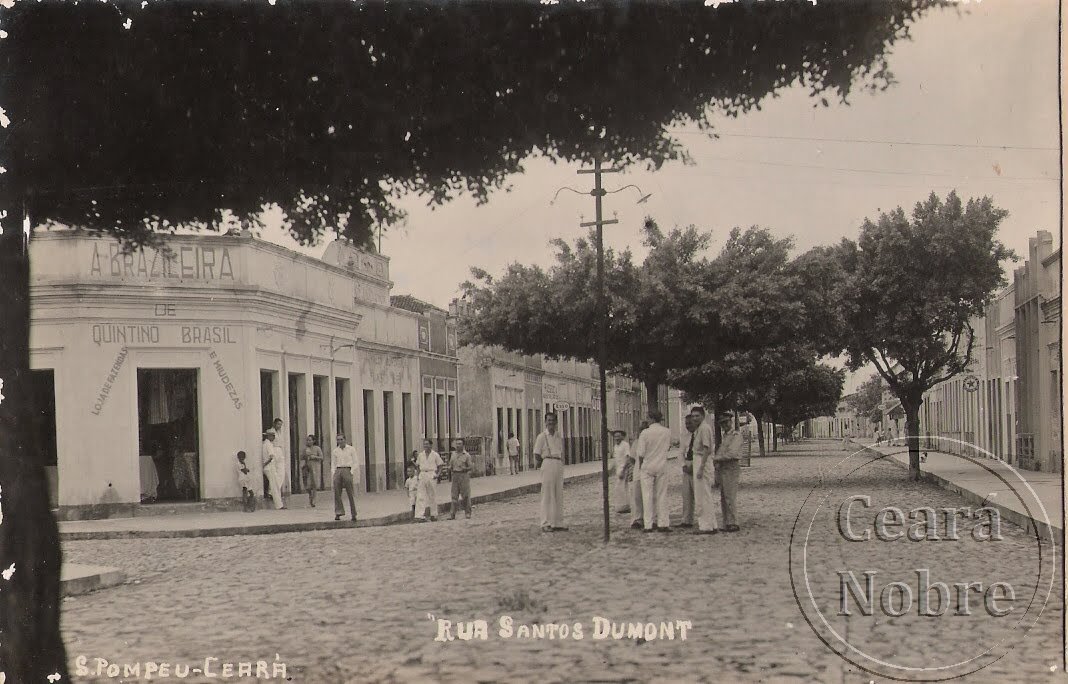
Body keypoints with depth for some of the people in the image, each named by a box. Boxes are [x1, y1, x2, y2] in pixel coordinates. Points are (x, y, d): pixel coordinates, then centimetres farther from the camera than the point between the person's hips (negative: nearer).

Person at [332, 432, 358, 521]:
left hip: (347, 470, -3)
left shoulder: (351, 449, 5)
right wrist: (334, 475, 3)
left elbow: (355, 463, 4)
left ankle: (353, 515, 0)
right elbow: (334, 464, 16)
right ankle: (338, 513, -10)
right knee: (337, 493, -9)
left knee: (350, 494, -6)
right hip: (338, 471, 3)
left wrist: (351, 473, -8)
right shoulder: (335, 451, 14)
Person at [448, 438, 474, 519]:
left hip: (464, 475, -4)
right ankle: (453, 515, -3)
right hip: (455, 475, 4)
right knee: (454, 496, -1)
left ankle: (467, 513, 9)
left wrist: (464, 468, -21)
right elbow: (450, 465, 20)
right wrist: (450, 467, -3)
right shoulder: (453, 454, 13)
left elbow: (470, 467, -2)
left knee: (466, 495, -1)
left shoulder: (466, 455, 0)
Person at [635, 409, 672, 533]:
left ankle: (649, 524, 1)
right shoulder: (667, 432, 0)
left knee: (647, 496, 2)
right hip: (662, 467, 3)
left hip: (647, 467, -3)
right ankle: (663, 524, 6)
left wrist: (641, 462, 7)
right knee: (662, 495, 8)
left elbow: (640, 454, -11)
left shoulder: (645, 433, -12)